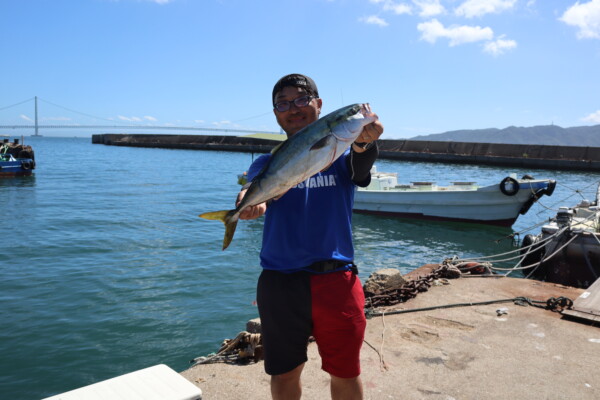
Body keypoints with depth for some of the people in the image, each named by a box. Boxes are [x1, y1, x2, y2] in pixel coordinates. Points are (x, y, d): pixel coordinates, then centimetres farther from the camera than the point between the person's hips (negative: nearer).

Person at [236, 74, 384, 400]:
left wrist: (363, 143, -43)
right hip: (281, 283, 1)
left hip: (336, 281, 0)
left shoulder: (339, 154, 2)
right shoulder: (268, 162, 4)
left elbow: (360, 168, -20)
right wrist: (249, 201, -40)